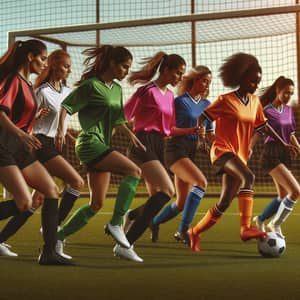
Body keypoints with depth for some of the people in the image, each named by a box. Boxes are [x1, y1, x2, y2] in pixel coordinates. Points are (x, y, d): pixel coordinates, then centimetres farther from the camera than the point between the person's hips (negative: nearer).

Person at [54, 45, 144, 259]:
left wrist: (131, 135, 15)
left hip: (103, 145, 9)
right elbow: (66, 106, -10)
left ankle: (58, 237, 13)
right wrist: (61, 130, -24)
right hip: (90, 143, -9)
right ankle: (116, 223, -18)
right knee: (134, 171, -23)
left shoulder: (117, 89, 16)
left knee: (97, 204, 6)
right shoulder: (91, 85, -8)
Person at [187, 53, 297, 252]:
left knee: (224, 204, 4)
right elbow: (202, 118, -5)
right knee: (248, 177, -34)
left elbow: (263, 126, 19)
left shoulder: (255, 102, 12)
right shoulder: (226, 101, -7)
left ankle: (195, 232, 22)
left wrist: (283, 143, 16)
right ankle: (246, 228, -35)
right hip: (223, 151, -7)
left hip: (240, 155, 7)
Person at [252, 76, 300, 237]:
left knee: (283, 196, 12)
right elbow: (256, 134, -8)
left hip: (285, 155, 8)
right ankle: (276, 223, 1)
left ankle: (260, 219, 33)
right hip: (271, 155, -8)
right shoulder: (266, 111, -10)